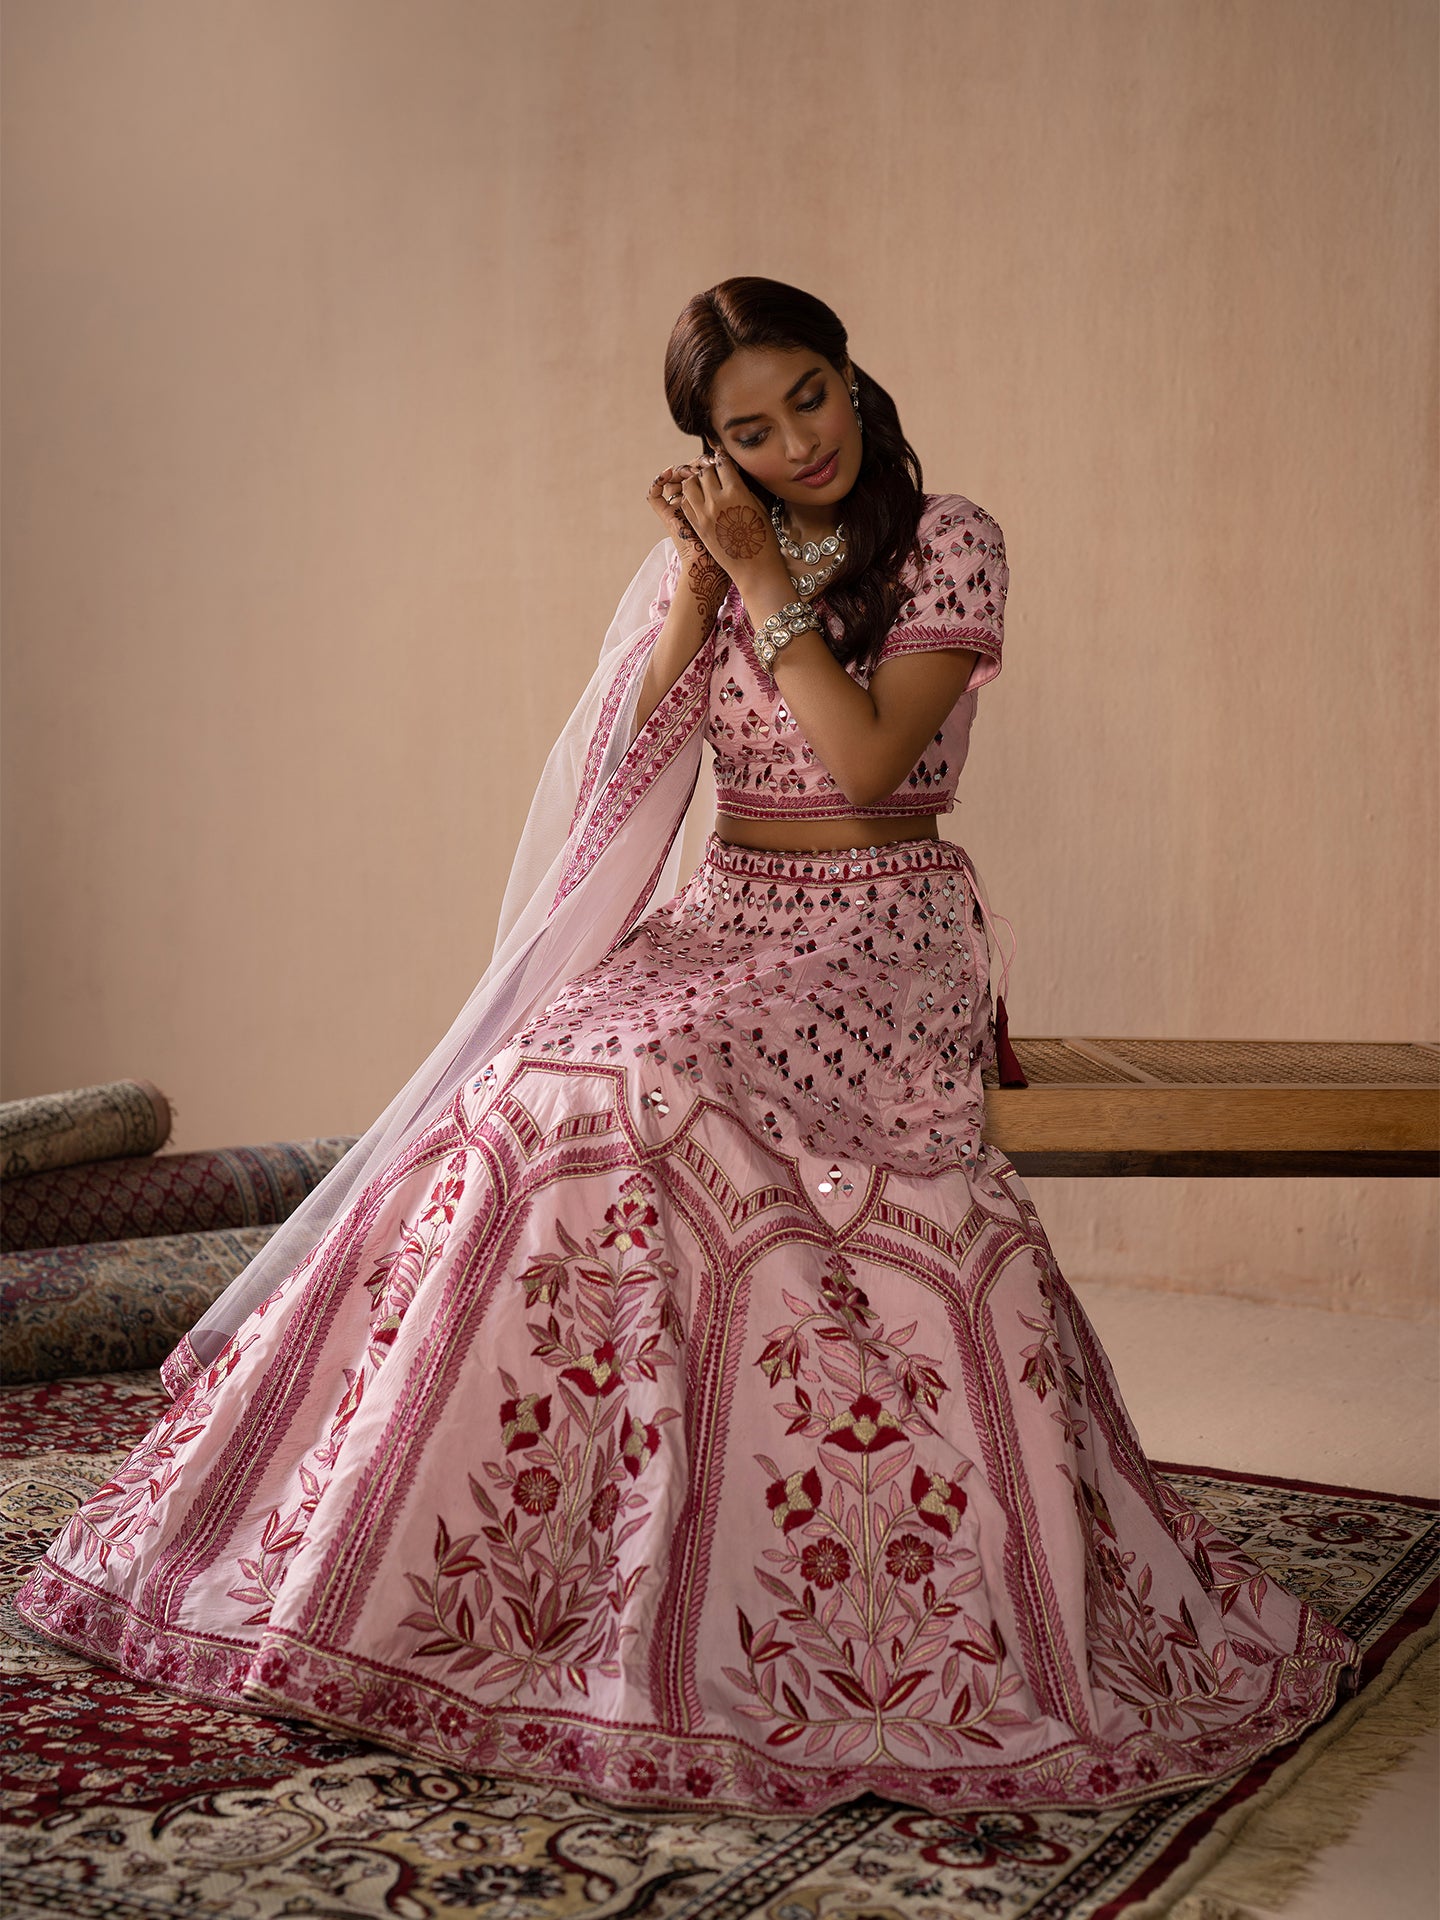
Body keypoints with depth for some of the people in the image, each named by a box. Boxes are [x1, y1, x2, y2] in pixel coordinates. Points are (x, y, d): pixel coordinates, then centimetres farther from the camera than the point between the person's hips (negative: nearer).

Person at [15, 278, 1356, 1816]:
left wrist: (766, 580, -10)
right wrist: (699, 577, -3)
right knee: (542, 1104, -22)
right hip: (719, 921, 5)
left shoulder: (948, 545, -1)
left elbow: (866, 758, -13)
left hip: (880, 934, -5)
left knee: (649, 1090, -31)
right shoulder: (705, 558, 14)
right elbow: (633, 762, 2)